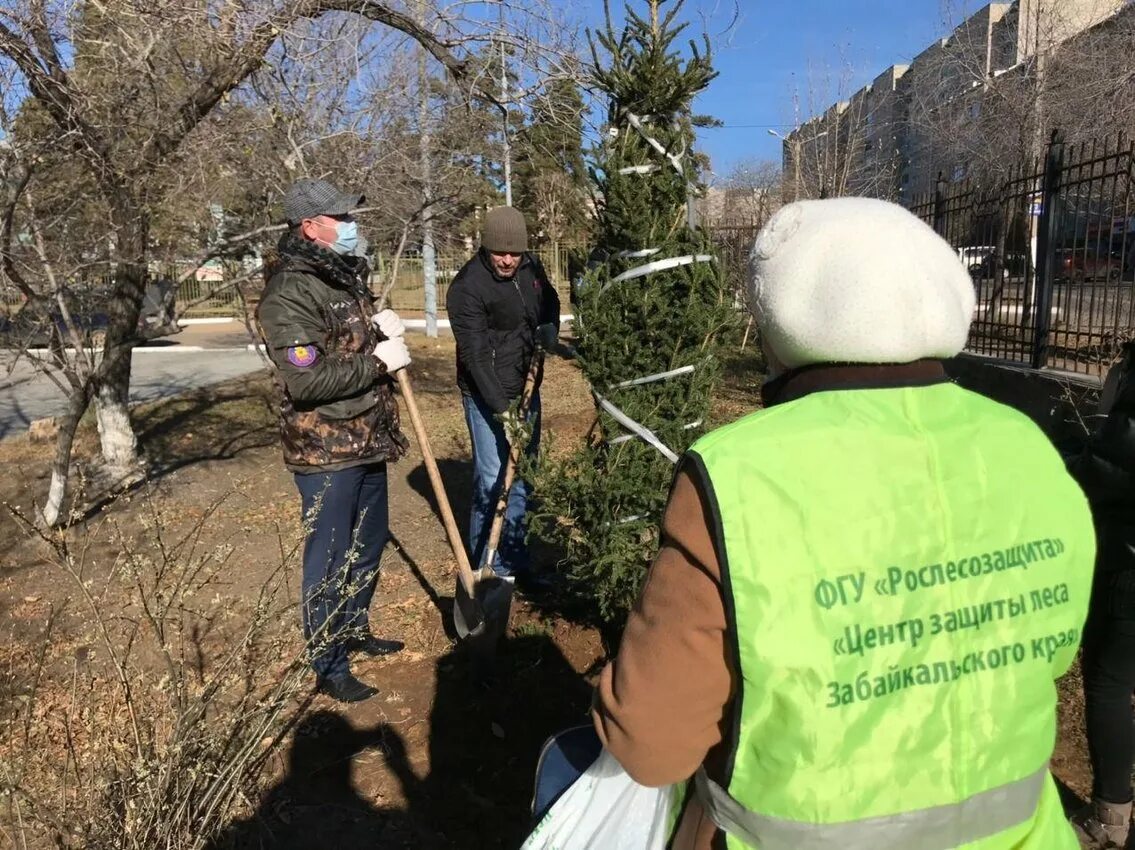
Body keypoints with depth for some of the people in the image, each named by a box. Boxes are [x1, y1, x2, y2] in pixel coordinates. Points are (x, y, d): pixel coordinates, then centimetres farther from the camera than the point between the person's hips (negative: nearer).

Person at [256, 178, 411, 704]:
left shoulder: (345, 276, 10)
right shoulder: (289, 294, -19)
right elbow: (305, 380, -27)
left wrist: (381, 329, 1)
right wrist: (377, 362, -22)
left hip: (367, 442, 9)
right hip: (325, 452, -9)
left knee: (369, 545, 21)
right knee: (329, 559, 3)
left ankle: (355, 631, 41)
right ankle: (329, 668, 20)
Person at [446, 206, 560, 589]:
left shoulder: (531, 269, 1)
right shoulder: (467, 286, -19)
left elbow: (551, 303, 22)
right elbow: (475, 355, -24)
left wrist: (549, 329, 0)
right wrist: (501, 408, -29)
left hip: (526, 389, 7)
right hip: (487, 395, -6)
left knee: (521, 479, 11)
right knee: (492, 481, -7)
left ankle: (515, 563, 23)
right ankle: (488, 568, 8)